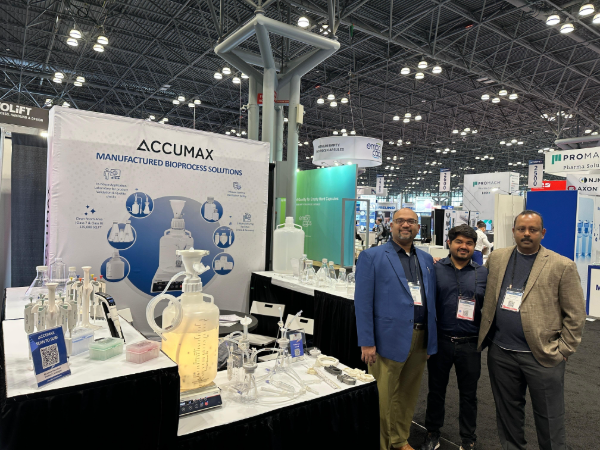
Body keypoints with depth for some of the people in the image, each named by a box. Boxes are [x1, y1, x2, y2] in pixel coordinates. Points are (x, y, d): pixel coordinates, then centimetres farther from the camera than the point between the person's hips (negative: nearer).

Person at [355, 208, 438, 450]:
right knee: (383, 398, 6)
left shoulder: (426, 259, 12)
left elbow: (431, 300, 14)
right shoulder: (372, 256, -5)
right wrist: (367, 343, -12)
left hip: (421, 339, 6)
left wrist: (431, 339, 10)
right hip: (389, 338, -5)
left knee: (409, 394, 19)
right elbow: (363, 302, -9)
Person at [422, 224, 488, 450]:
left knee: (468, 394, 15)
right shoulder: (435, 269, -2)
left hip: (469, 344, 1)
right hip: (440, 341, 0)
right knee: (436, 389, 15)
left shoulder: (483, 273, 2)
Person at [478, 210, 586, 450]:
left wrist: (562, 350, -6)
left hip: (543, 356, -3)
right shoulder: (496, 258, 5)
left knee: (549, 421, 10)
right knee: (507, 412, 18)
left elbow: (575, 315, -4)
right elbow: (486, 297, 18)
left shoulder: (562, 266, -6)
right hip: (500, 352, 4)